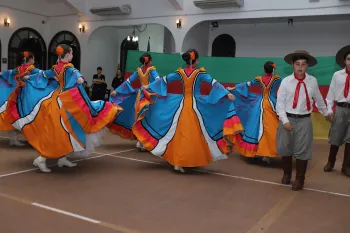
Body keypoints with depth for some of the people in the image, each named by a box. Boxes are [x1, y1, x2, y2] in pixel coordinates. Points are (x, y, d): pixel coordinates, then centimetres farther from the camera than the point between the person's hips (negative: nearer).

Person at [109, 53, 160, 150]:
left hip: (140, 95, 4)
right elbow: (158, 79, -21)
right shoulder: (151, 70, -4)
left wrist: (116, 91, 12)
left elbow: (128, 81, 8)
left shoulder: (138, 70, 8)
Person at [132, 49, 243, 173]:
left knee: (179, 134, 8)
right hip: (196, 106, -3)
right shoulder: (200, 72, -6)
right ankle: (191, 161, 10)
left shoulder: (180, 72, 4)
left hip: (182, 105, 4)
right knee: (194, 135, 4)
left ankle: (177, 162, 8)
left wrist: (148, 86, 20)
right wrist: (227, 93, -17)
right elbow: (214, 83, -15)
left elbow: (164, 80, 11)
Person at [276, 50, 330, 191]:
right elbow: (280, 102, -6)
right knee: (285, 148, 10)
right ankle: (287, 174, 33)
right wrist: (285, 121, -13)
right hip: (287, 119, 0)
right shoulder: (286, 81, -6)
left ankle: (299, 179, 21)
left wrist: (325, 113, 28)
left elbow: (318, 99, 16)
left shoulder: (312, 81, 0)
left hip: (304, 121, 0)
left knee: (302, 150, 4)